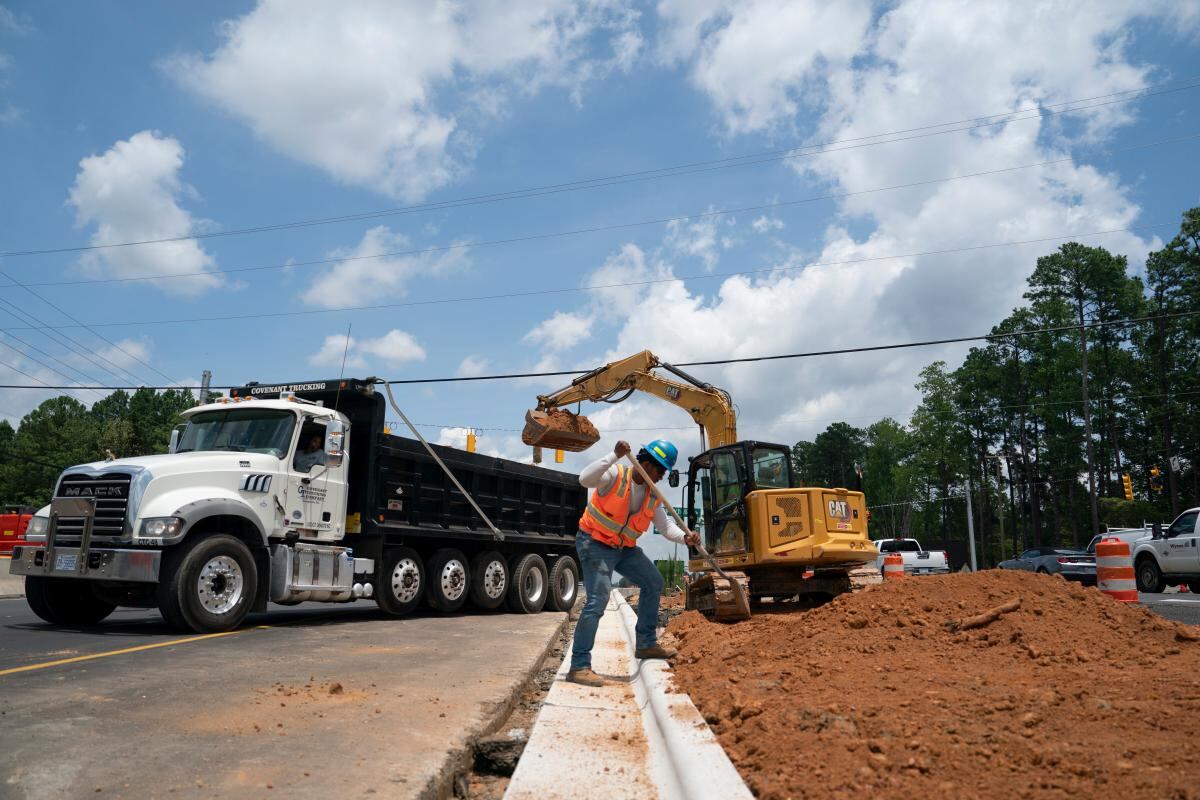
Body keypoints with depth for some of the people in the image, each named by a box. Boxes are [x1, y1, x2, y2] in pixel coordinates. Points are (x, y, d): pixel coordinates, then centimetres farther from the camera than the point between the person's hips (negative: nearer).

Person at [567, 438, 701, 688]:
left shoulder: (653, 494, 1)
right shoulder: (614, 474, -19)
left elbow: (665, 524, -1)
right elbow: (585, 479, -37)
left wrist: (685, 537, -21)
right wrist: (615, 456, -43)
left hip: (625, 548, 8)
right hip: (595, 545, -8)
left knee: (654, 583, 15)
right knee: (598, 600, -20)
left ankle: (646, 644, 30)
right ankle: (578, 666, -15)